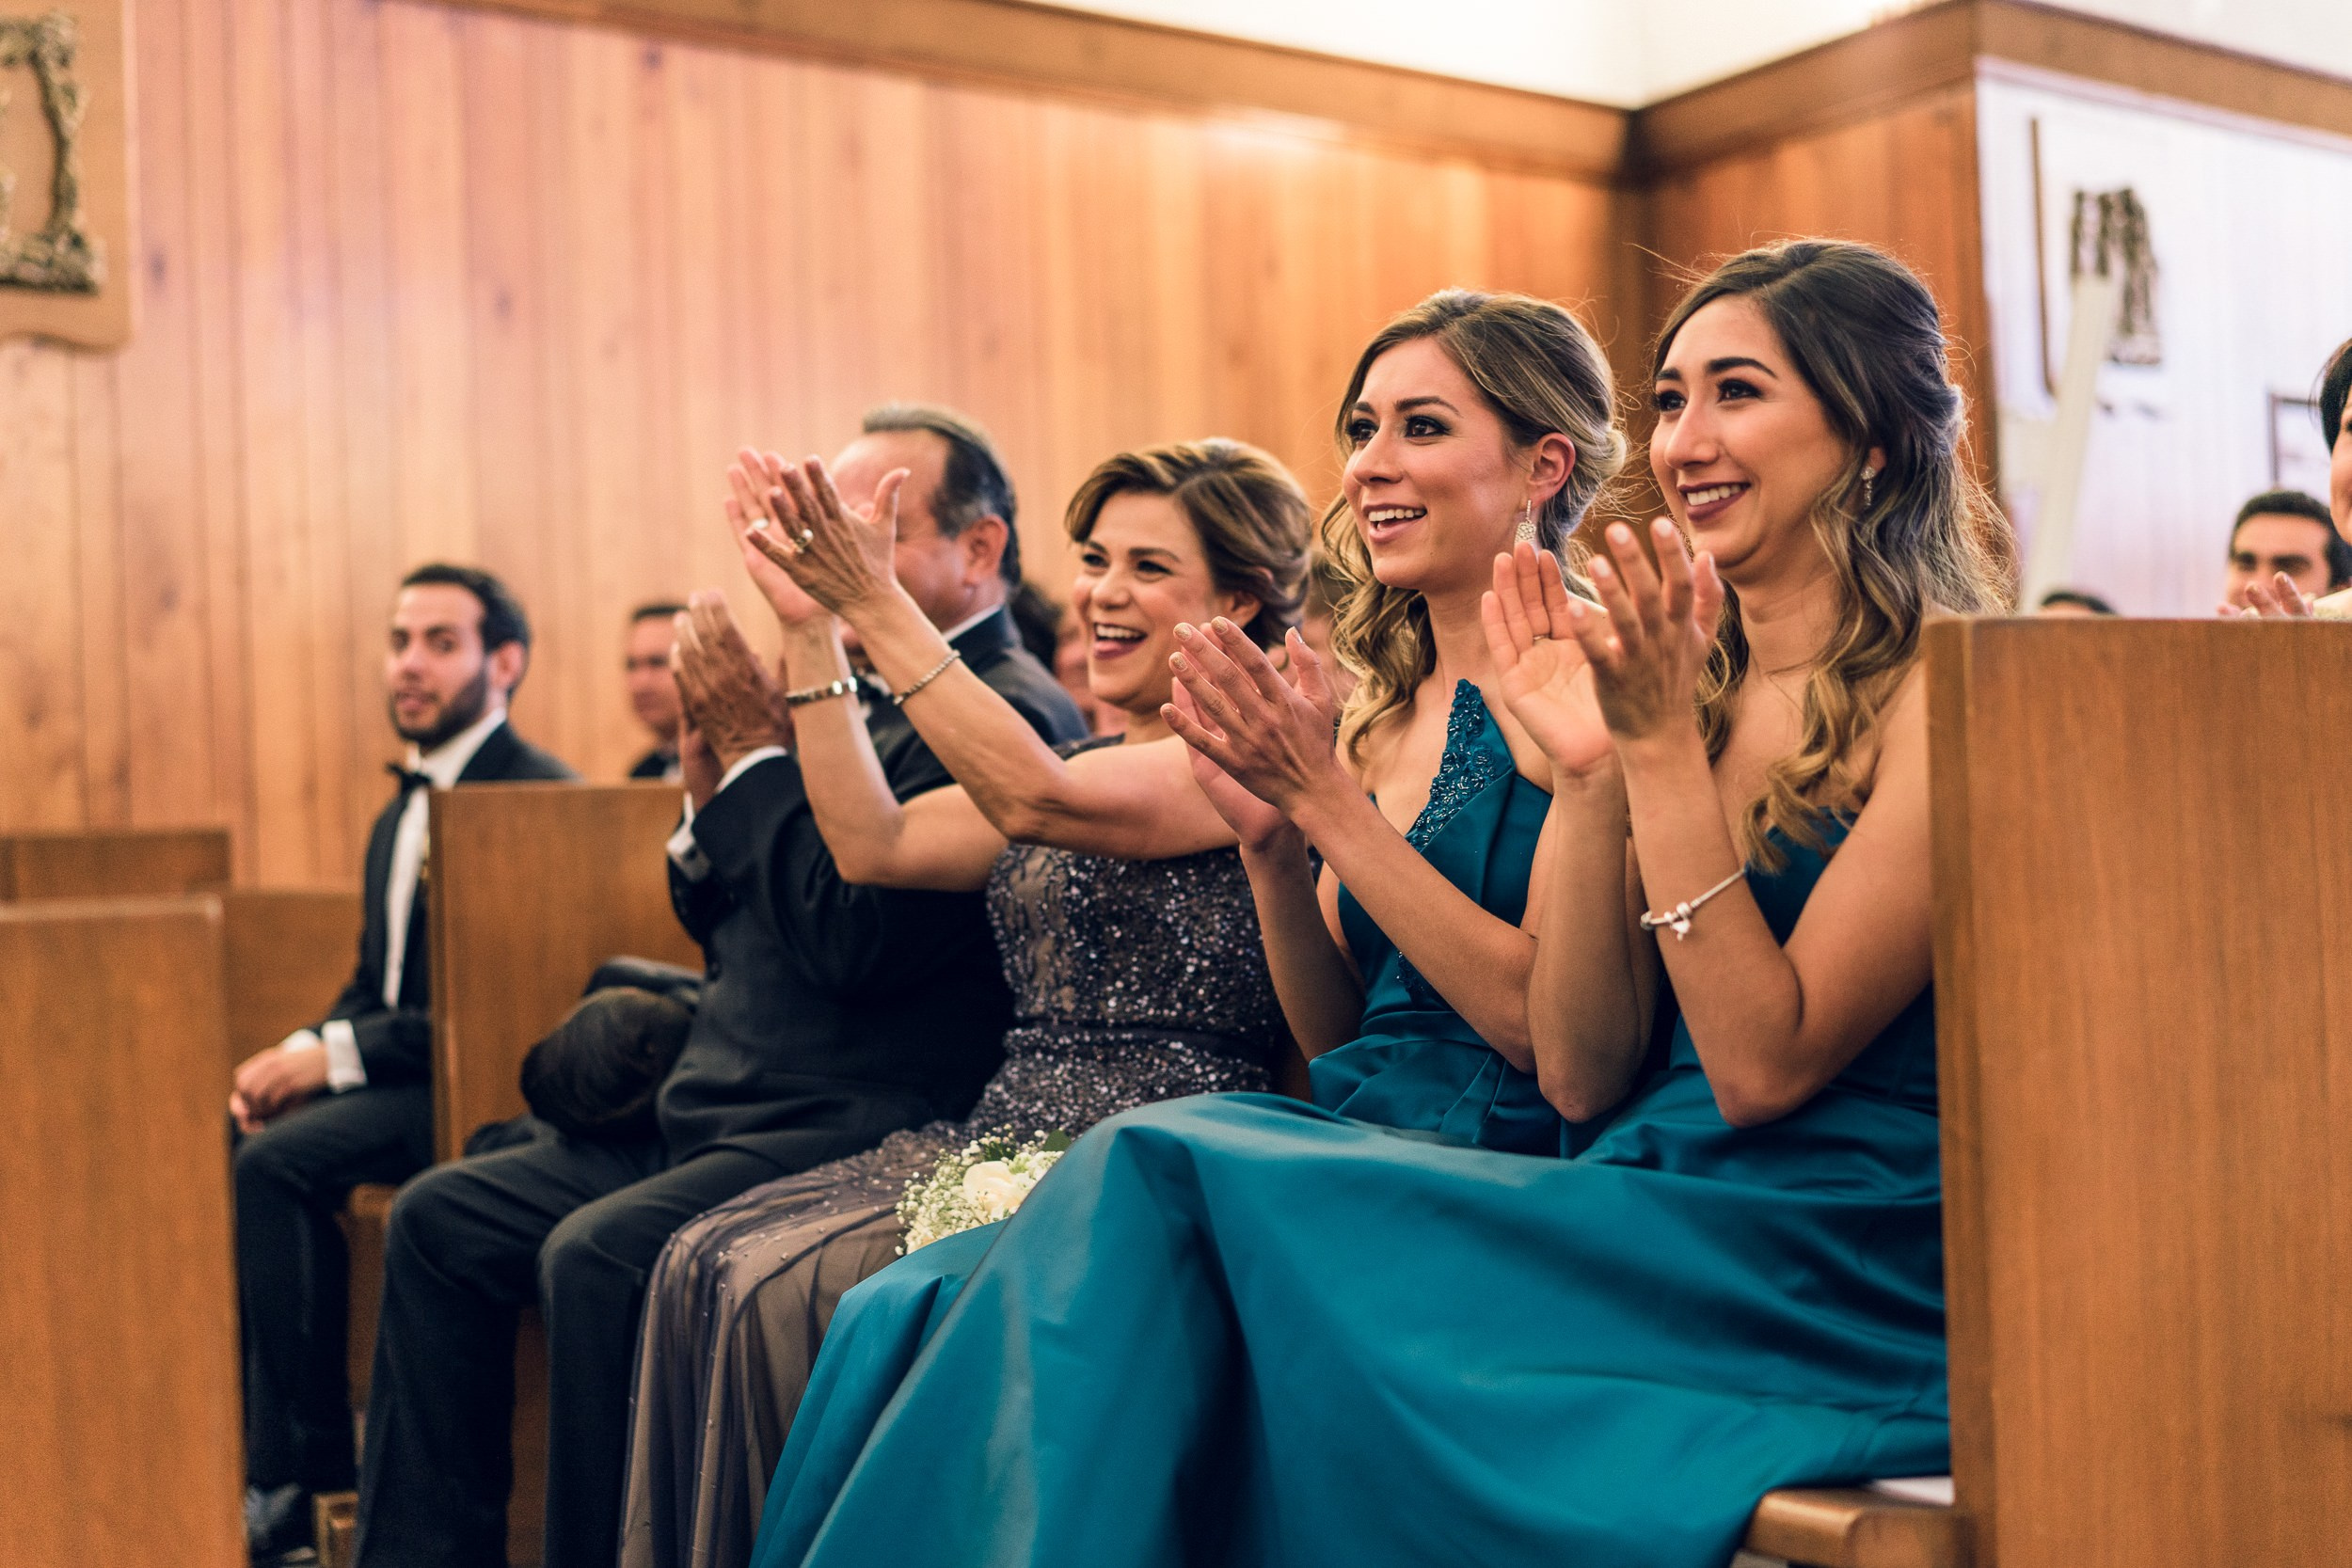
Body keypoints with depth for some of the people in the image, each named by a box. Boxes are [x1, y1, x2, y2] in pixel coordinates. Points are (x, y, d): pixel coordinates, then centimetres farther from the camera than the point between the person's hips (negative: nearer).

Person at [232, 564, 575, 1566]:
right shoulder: (399, 816, 19)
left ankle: (303, 1475, -14)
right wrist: (298, 1055, -1)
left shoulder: (540, 797, -13)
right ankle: (226, 1434, -2)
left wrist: (336, 1056, -19)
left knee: (277, 1162, -26)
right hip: (391, 1074, 9)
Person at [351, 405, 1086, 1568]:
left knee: (598, 1253, -30)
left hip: (852, 1130, -10)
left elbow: (852, 939, -22)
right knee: (438, 1220, 6)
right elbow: (731, 935, 20)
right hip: (721, 1113, 10)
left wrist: (761, 748, -13)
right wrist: (711, 787, 2)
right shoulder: (887, 698, 16)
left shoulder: (1008, 714, -13)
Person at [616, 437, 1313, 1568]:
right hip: (1006, 1138, 8)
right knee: (706, 1261, -11)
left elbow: (1036, 798, -23)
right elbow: (874, 844, 9)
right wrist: (807, 629, 5)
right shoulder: (1078, 761, 18)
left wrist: (875, 604, -23)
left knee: (786, 1288, -21)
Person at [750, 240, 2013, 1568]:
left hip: (1832, 1289, -6)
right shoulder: (1692, 681, 14)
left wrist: (1662, 747, -15)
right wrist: (1588, 771, -2)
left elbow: (1764, 1064, -13)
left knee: (1175, 1176, -22)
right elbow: (1581, 1076, 7)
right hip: (1660, 1227, 6)